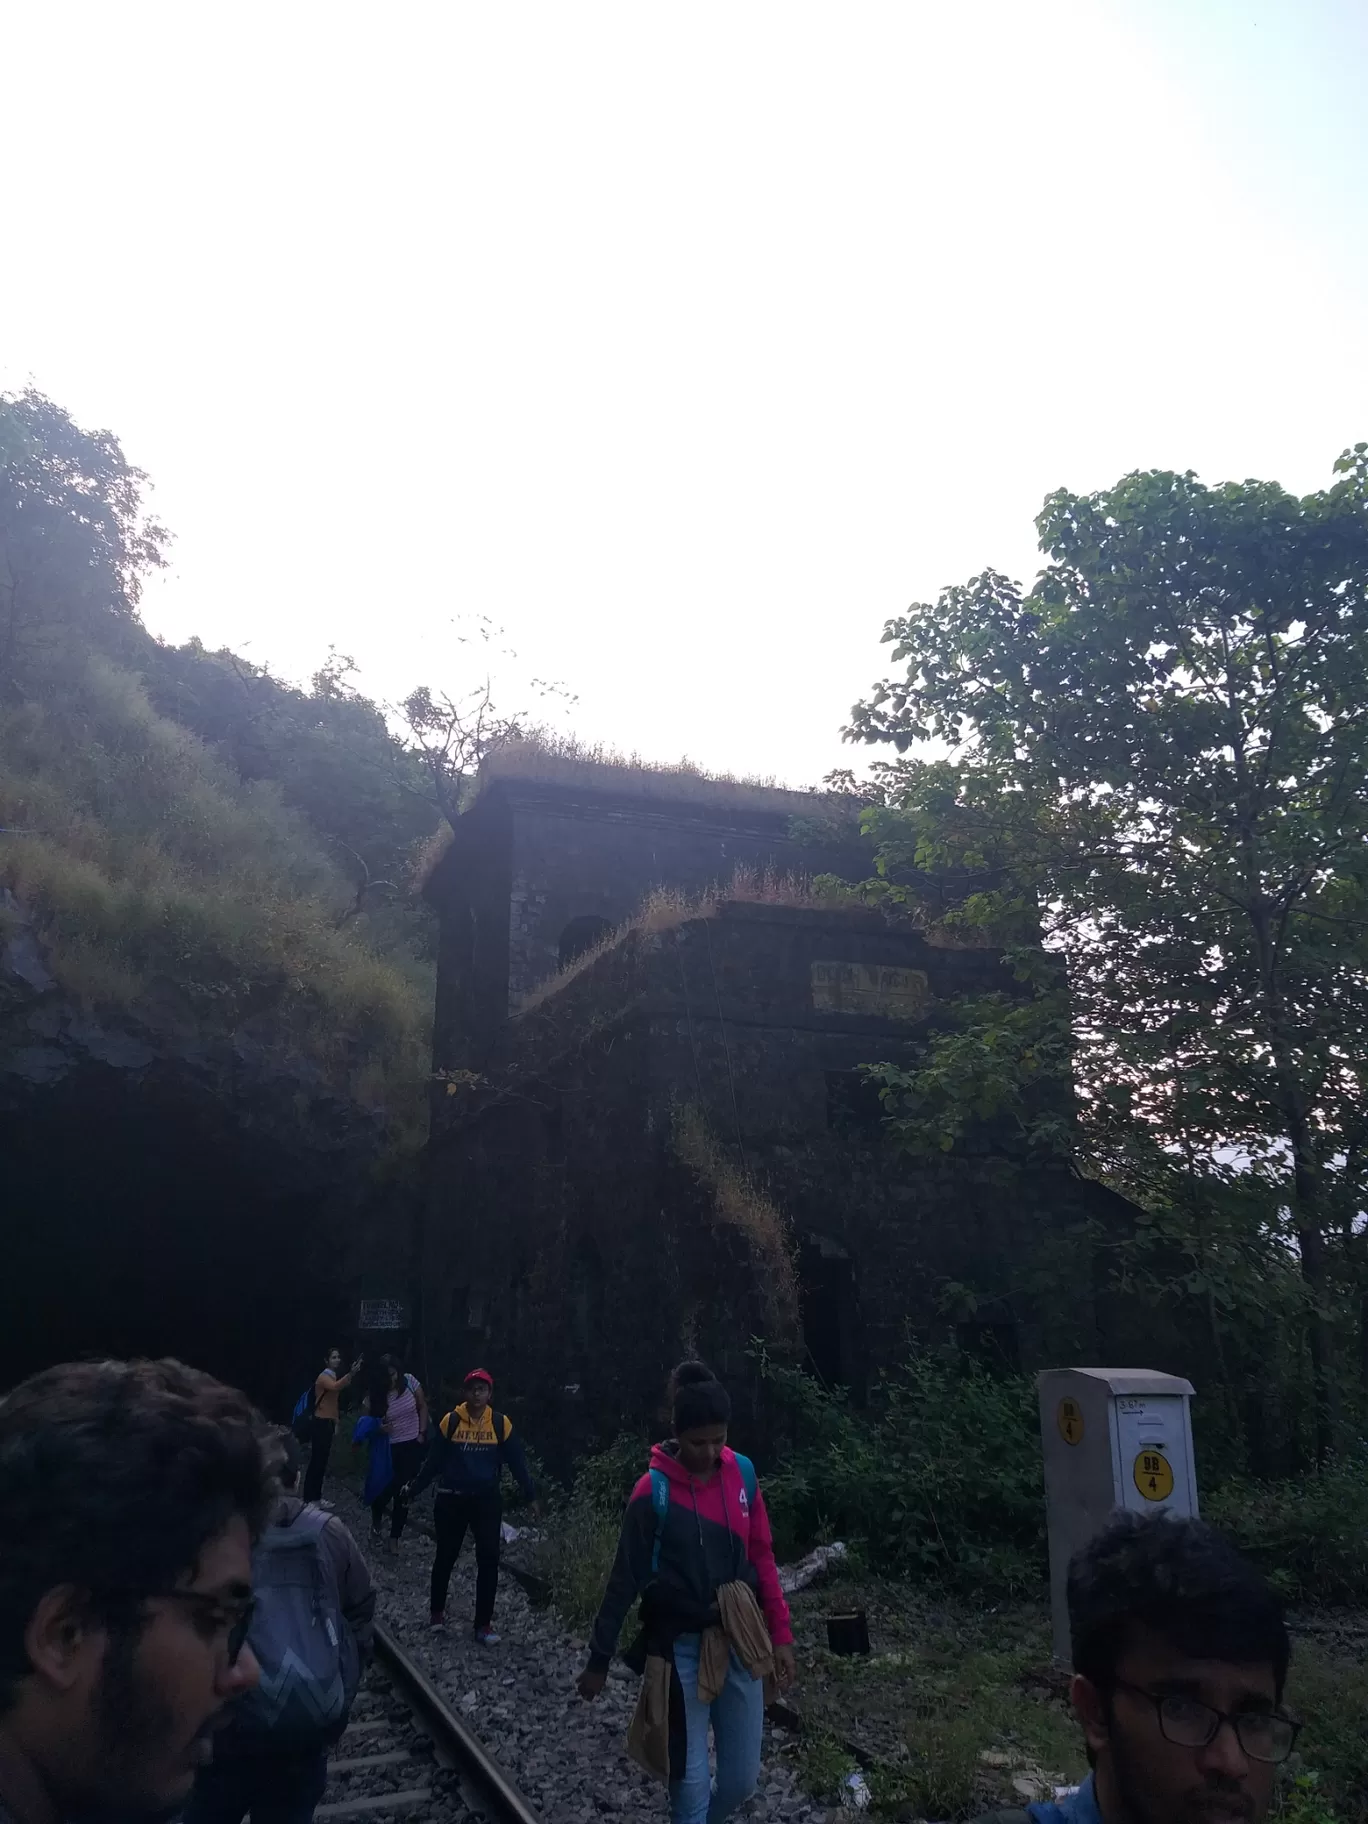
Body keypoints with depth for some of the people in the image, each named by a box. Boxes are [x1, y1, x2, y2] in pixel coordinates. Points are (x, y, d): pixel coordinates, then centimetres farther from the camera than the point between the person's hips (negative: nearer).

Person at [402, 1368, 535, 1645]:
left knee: (488, 1560, -3)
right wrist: (414, 1489, 3)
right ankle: (436, 1611, 35)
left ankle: (483, 1624, 9)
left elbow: (517, 1461, 2)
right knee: (445, 1556, 13)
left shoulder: (501, 1423, -4)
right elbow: (434, 1461, 2)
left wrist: (531, 1495, 2)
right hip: (451, 1499, 0)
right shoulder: (451, 1421, -6)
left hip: (487, 1500, 0)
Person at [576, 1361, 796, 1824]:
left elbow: (761, 1558, 5)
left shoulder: (741, 1474, -4)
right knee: (691, 1781, 0)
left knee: (742, 1778, 11)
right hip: (682, 1646, -4)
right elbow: (625, 1579, -8)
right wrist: (599, 1658, -2)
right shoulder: (654, 1490, -15)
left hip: (740, 1640, 4)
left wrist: (780, 1634, 2)